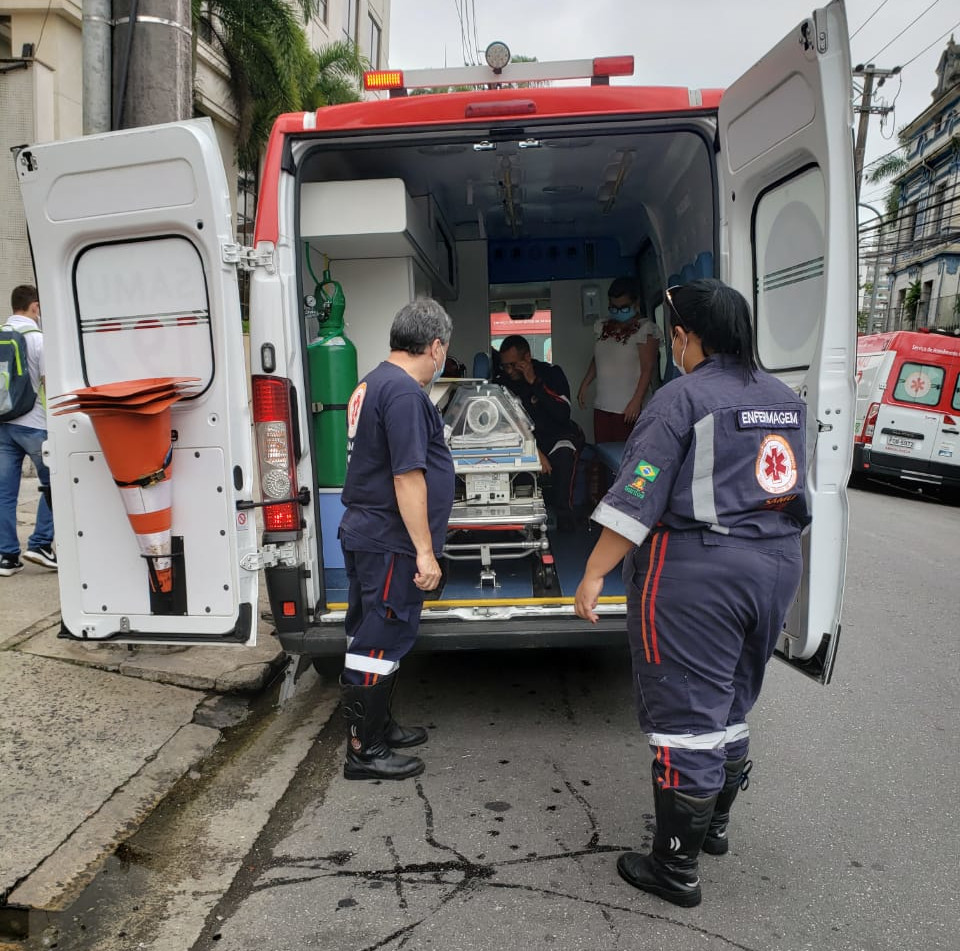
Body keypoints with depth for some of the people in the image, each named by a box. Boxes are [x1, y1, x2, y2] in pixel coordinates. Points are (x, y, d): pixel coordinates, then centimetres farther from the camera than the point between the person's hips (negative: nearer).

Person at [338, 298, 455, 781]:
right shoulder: (405, 393, -19)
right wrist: (425, 551, -20)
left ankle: (378, 727, 33)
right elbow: (408, 476, -23)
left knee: (371, 638, 18)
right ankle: (364, 751, 12)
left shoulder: (372, 383, 14)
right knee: (378, 646, -1)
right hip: (390, 542, -10)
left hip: (363, 534, 11)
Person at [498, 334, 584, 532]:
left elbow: (563, 415, -22)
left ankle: (564, 522, -25)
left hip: (559, 436, -3)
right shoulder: (503, 381, -3)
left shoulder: (551, 372, -10)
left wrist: (534, 382, -26)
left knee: (563, 456, -36)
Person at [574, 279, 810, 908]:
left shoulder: (683, 396, -13)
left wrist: (594, 575, -15)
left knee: (685, 717, 2)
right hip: (777, 566, 8)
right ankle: (715, 824, 40)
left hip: (695, 572, -8)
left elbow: (636, 498, -18)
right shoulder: (787, 400, 11)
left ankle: (677, 868, 15)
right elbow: (794, 495, 19)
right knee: (732, 704, 22)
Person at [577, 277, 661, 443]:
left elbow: (647, 369, -12)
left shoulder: (645, 328, -7)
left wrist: (636, 401, -17)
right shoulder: (602, 327, 13)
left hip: (630, 409, -6)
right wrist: (584, 386, 15)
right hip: (602, 406, 6)